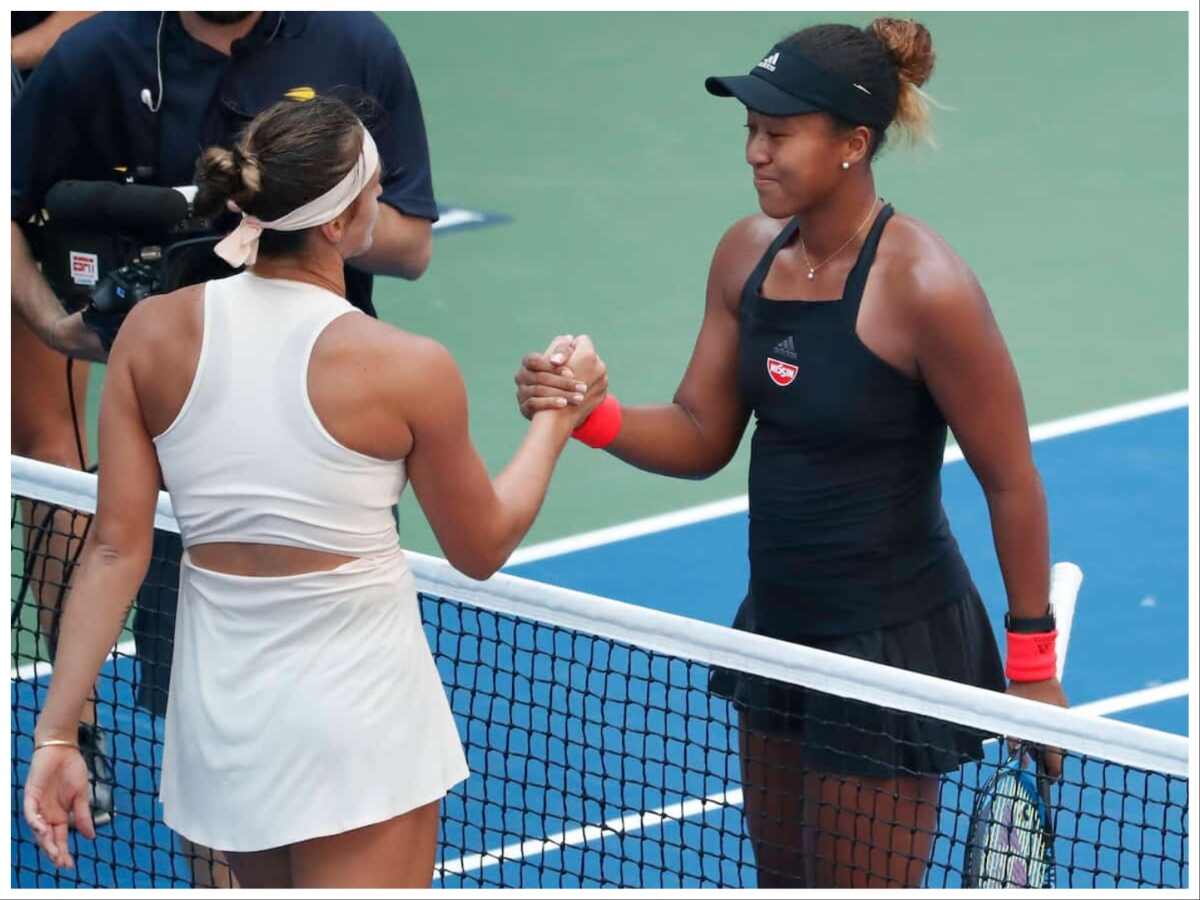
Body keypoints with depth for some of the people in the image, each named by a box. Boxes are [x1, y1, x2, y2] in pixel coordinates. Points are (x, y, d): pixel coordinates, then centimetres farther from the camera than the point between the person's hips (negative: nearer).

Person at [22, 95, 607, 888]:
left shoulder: (152, 333, -5)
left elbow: (117, 550, -5)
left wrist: (57, 733, -1)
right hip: (356, 719, -5)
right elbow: (482, 550, 1)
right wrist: (557, 418, 15)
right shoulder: (411, 369, -14)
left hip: (220, 705, 5)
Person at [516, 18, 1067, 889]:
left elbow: (1011, 482, -15)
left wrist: (1032, 665, -11)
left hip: (893, 644, -8)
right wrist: (591, 414, -14)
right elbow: (702, 436, 6)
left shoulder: (923, 286, -22)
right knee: (783, 881, 18)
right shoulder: (749, 253, 0)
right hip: (778, 623, 8)